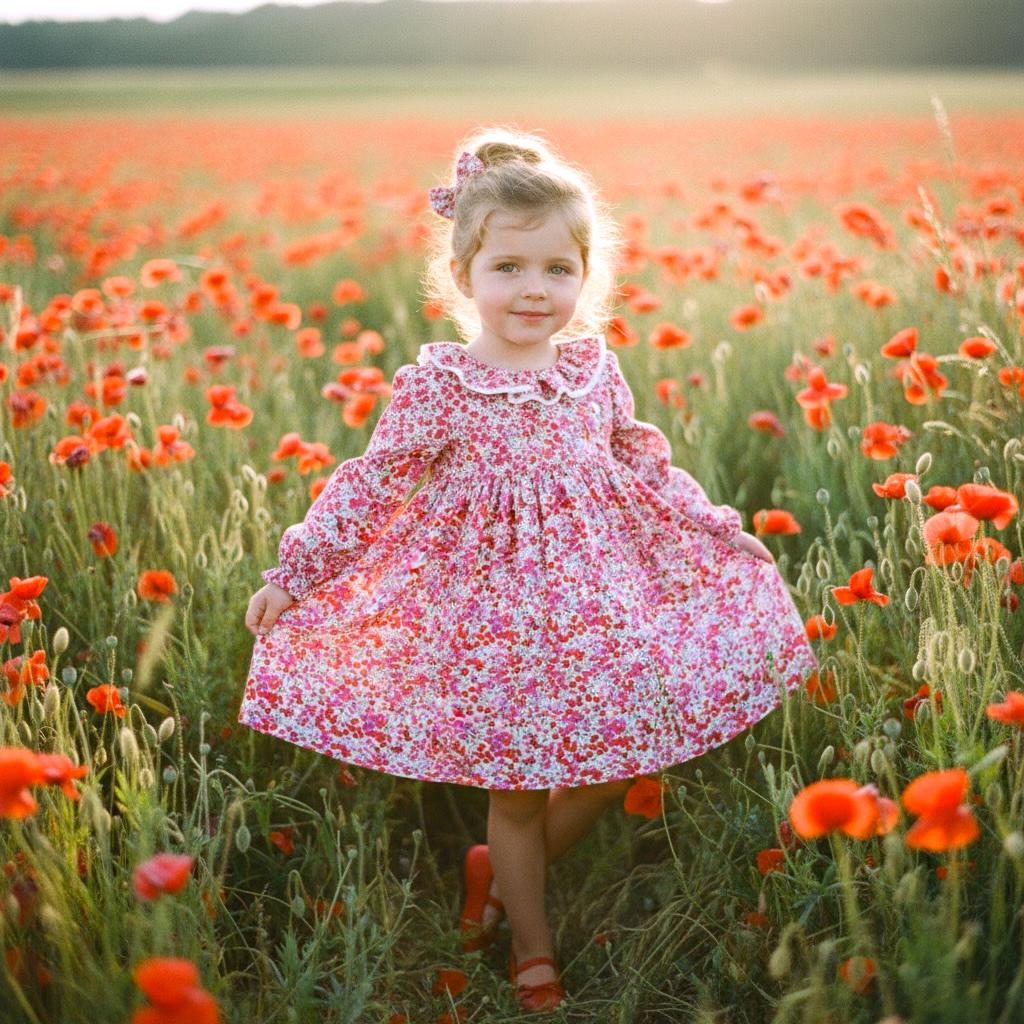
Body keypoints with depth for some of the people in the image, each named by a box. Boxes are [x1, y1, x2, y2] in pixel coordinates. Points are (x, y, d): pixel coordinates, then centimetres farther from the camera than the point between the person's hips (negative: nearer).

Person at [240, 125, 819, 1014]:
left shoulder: (596, 369, 2)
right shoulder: (436, 388, -10)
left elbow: (645, 466, 16)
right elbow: (369, 488, -3)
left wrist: (719, 530, 18)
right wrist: (293, 575, -3)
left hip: (601, 599, 4)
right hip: (495, 611, -4)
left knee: (609, 766, 7)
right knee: (515, 789, 7)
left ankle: (498, 871, 32)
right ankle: (533, 949, 27)